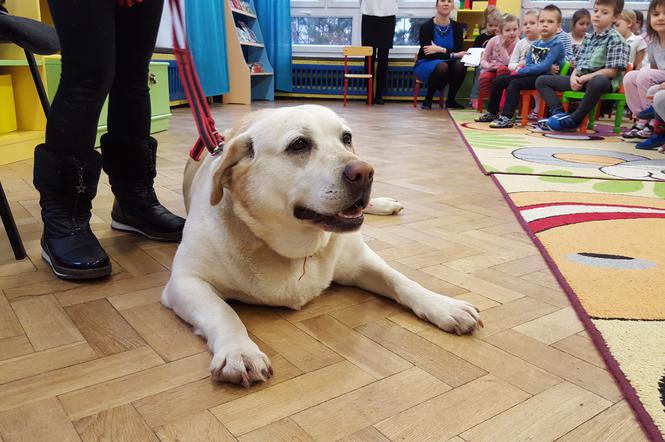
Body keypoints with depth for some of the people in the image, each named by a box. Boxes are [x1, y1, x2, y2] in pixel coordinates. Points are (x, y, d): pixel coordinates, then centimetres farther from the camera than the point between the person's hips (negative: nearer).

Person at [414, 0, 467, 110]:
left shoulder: (456, 26, 0)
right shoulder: (426, 26, -12)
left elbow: (459, 51, -8)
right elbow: (427, 53, -19)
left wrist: (441, 50, -24)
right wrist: (451, 54, -26)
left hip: (447, 62, 4)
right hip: (426, 64, -4)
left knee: (460, 65, -29)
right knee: (442, 67, -36)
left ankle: (450, 100, -9)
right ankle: (428, 100, -15)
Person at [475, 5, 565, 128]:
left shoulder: (557, 44, -11)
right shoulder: (535, 44, 14)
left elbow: (544, 66, -21)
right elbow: (528, 63, 12)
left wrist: (522, 71, -17)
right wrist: (522, 69, -12)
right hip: (532, 75, 9)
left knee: (514, 84, -30)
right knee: (498, 81, 7)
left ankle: (507, 118, -30)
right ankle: (492, 113, 17)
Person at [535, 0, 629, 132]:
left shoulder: (615, 39, -5)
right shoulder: (588, 37, 16)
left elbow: (612, 71, -14)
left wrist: (585, 78, -17)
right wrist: (573, 76, -6)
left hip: (601, 79, -8)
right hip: (580, 79, 8)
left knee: (598, 82, -46)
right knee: (542, 81, 5)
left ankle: (574, 120, -28)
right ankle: (559, 113, -13)